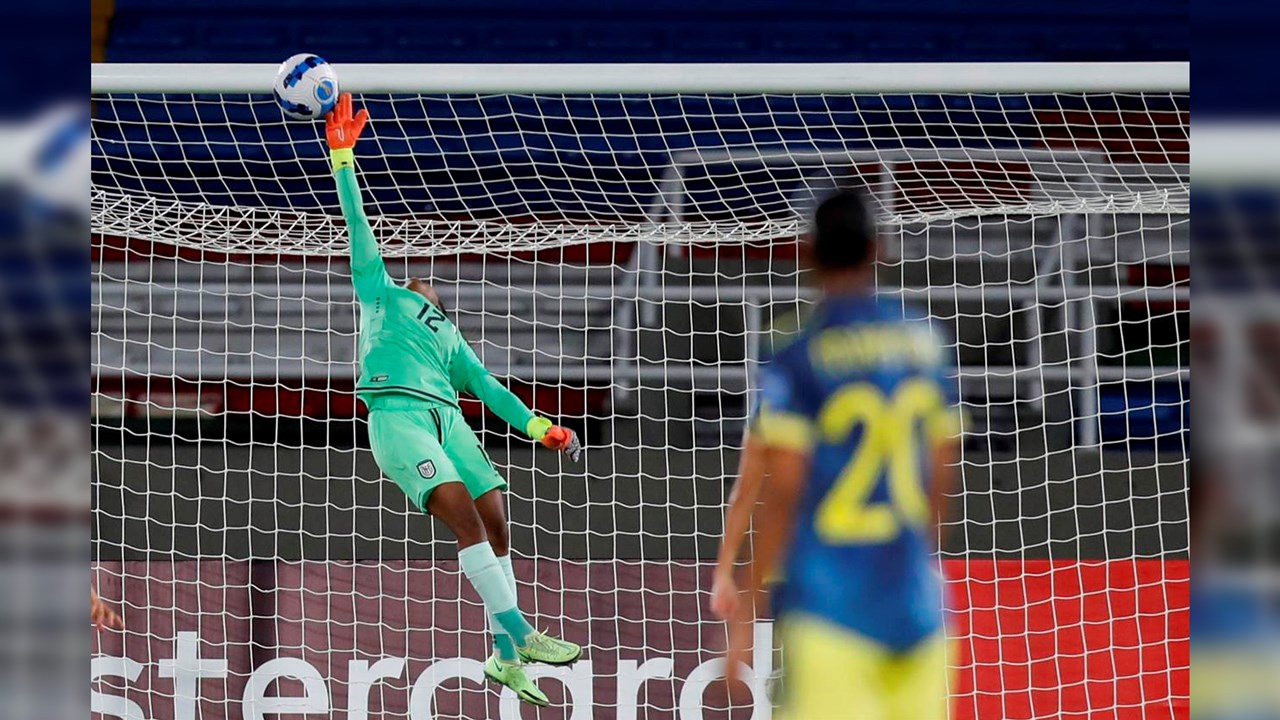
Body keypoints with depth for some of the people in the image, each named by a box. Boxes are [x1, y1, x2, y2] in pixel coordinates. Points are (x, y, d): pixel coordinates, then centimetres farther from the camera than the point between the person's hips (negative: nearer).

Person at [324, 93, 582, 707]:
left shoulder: (450, 337, 35)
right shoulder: (381, 293, 25)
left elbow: (485, 385, 27)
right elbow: (357, 225, 18)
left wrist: (539, 427, 16)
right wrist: (342, 155, 11)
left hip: (447, 418, 6)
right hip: (397, 413, -6)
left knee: (495, 524, -8)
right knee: (464, 516, -21)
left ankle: (505, 655, -7)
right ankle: (518, 633, -29)